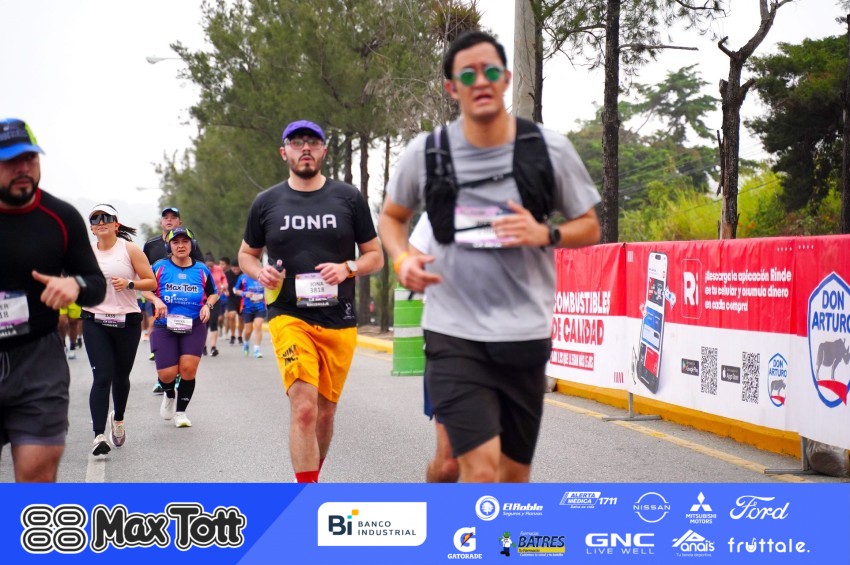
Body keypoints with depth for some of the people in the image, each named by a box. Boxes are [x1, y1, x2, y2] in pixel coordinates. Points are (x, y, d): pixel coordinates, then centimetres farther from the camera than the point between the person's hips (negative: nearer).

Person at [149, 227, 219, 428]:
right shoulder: (160, 267, 0)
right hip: (165, 327, -1)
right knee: (167, 374, -9)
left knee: (188, 368, -12)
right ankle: (169, 396, 30)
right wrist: (156, 300, -10)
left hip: (194, 326, 1)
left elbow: (214, 293, 18)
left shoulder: (201, 270, 4)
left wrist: (207, 305, -2)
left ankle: (180, 411, 10)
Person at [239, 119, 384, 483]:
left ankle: (311, 479, 37)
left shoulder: (349, 199, 5)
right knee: (304, 409, -17)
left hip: (339, 322, 2)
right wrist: (260, 273, -5)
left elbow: (375, 256, 10)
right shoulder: (266, 203, 5)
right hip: (289, 317, -2)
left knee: (325, 412, 14)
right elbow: (246, 254, 17)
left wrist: (347, 268, -11)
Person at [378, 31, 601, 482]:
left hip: (525, 334, 2)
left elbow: (589, 227, 7)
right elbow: (391, 216, 15)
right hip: (454, 333, -2)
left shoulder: (549, 150, -3)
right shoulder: (425, 153, -2)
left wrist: (545, 234, -14)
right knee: (481, 469, -16)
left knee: (514, 472, 13)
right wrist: (402, 260, -7)